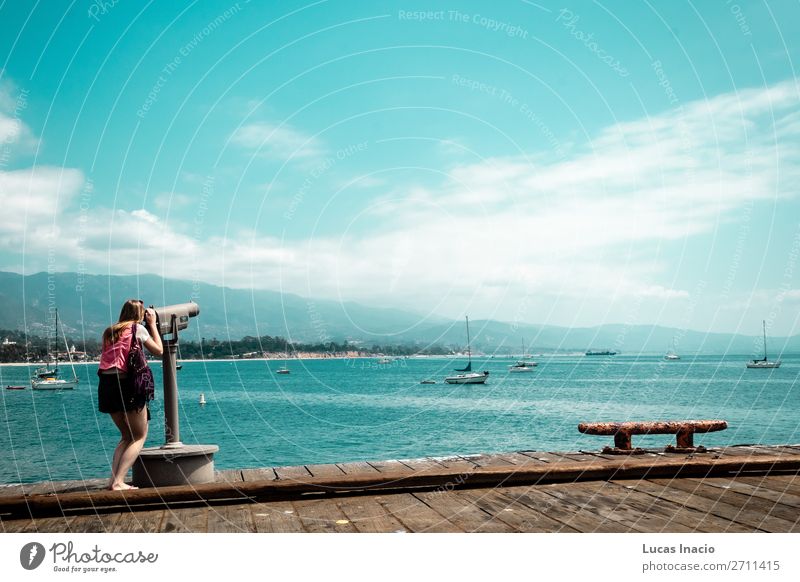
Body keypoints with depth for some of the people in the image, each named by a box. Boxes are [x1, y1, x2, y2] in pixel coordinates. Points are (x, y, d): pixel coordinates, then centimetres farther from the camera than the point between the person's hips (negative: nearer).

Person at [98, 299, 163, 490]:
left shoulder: (110, 331, 18)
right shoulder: (138, 328, 1)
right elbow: (159, 350, 7)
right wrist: (152, 324, 16)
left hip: (106, 385, 6)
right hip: (126, 383, -6)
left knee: (127, 435, 20)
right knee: (140, 436, 4)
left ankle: (113, 479, 6)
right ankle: (118, 481, -8)